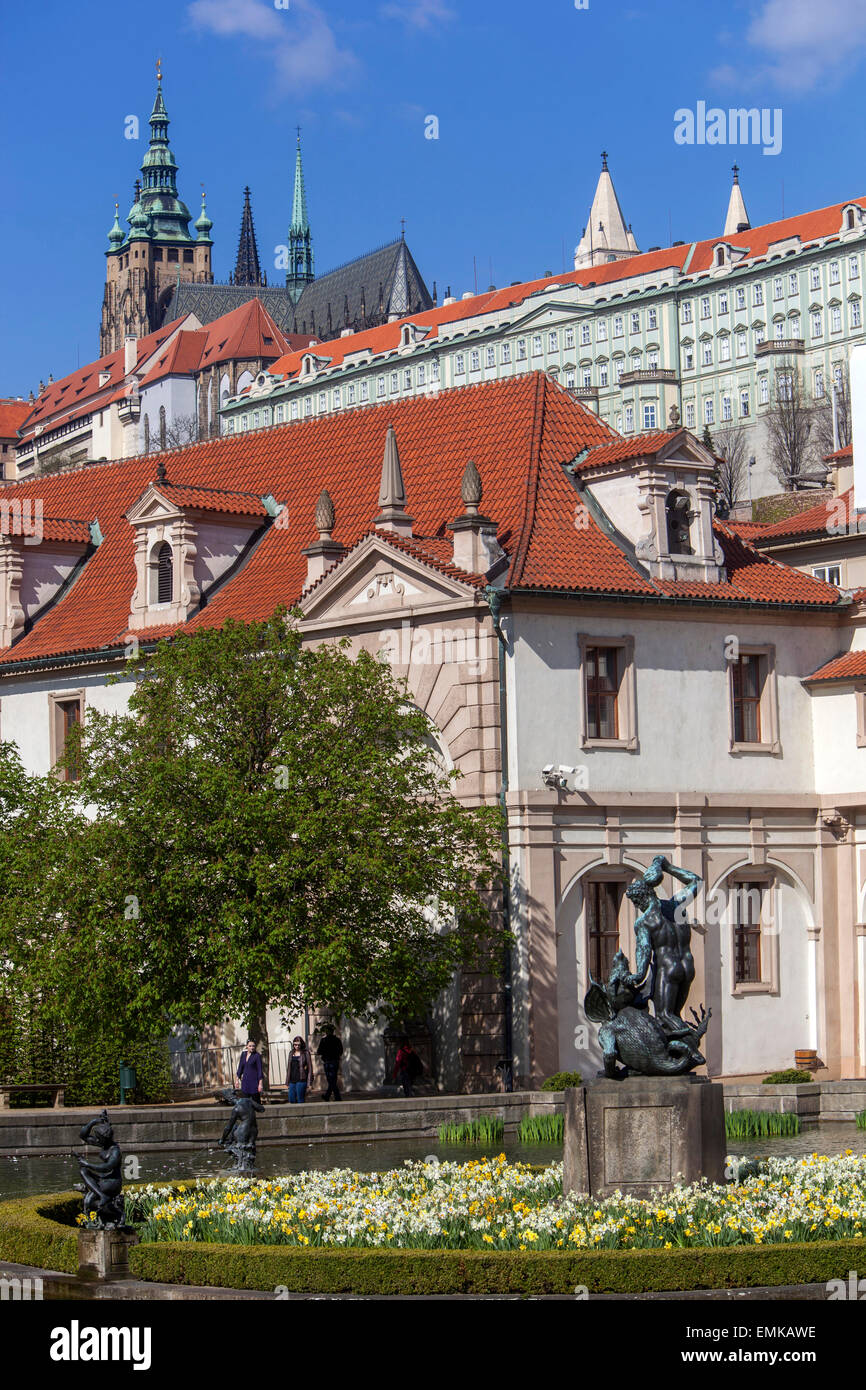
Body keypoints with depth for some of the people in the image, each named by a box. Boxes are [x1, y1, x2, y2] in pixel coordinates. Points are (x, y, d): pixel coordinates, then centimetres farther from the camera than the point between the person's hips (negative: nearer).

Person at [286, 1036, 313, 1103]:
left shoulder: (306, 1053, -1)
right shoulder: (291, 1053, 14)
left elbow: (310, 1067, -3)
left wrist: (309, 1082, -9)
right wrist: (287, 1081, 15)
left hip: (301, 1080, -5)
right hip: (292, 1080, 5)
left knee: (300, 1099, -6)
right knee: (291, 1099, 1)